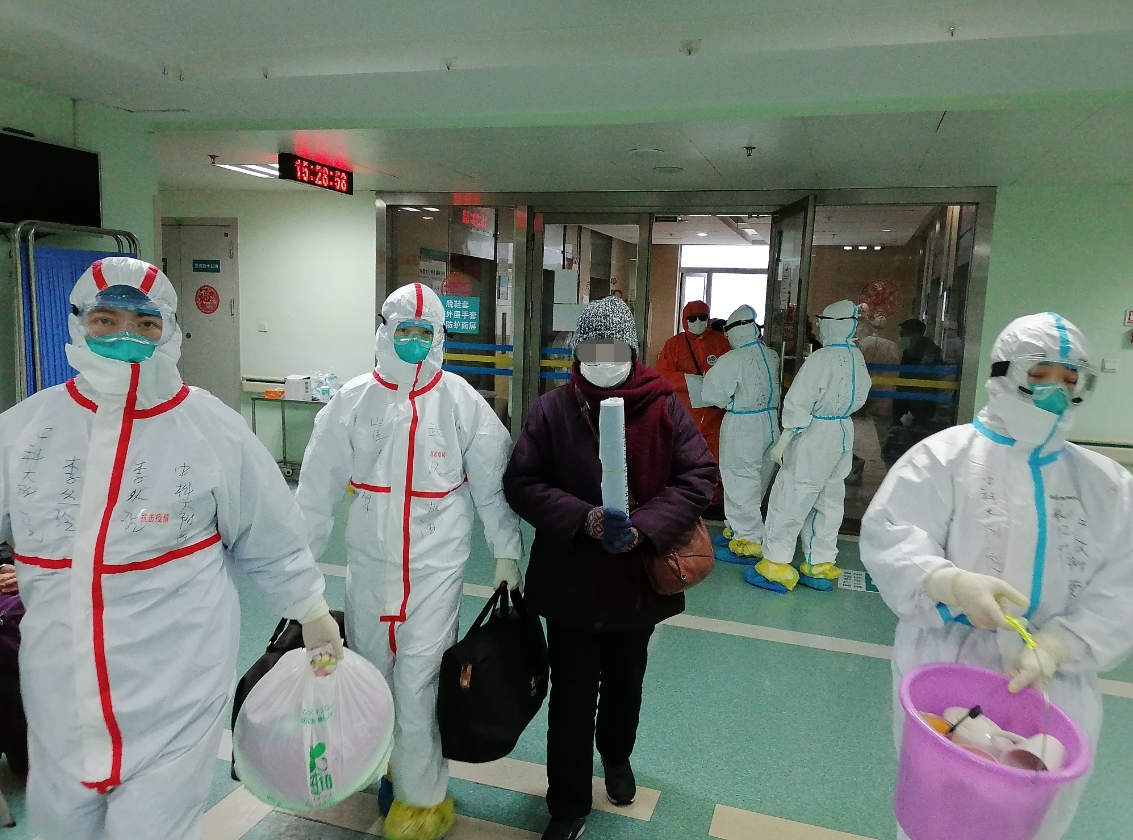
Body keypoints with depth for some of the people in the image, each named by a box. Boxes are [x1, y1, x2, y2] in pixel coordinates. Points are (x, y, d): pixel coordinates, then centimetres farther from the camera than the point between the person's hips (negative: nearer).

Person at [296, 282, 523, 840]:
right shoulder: (353, 401, -3)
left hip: (436, 566, -3)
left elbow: (492, 483, -1)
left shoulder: (462, 401, -6)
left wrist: (507, 552, -1)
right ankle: (387, 761, 43)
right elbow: (319, 486, 2)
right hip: (368, 563, 3)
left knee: (417, 682, -2)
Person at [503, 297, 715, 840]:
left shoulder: (663, 407, -9)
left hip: (638, 581, 2)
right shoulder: (551, 410, -9)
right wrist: (585, 519, -24)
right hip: (569, 583, -1)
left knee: (625, 682, 25)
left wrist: (643, 527, -23)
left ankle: (616, 755, 55)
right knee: (571, 695, 8)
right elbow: (521, 484, -10)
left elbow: (698, 477, -10)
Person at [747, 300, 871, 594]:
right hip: (844, 433, 8)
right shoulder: (857, 357, 3)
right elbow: (859, 398, 13)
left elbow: (798, 403, -20)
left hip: (816, 435, -8)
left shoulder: (820, 359, -19)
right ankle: (820, 566, 23)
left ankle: (775, 567, 4)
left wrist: (782, 442, -16)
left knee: (789, 499, -1)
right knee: (828, 501, 14)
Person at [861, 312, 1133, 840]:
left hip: (1056, 681, 4)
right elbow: (887, 536, -13)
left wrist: (1051, 649, -17)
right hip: (943, 668, -3)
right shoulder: (945, 455, -6)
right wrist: (952, 583, -31)